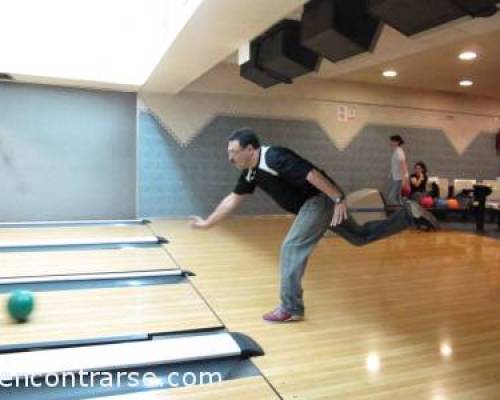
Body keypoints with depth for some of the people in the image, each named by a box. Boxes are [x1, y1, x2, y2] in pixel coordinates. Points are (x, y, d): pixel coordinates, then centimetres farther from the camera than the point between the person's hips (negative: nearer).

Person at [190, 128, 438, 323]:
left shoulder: (274, 158, -24)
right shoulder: (251, 173, 4)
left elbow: (312, 174, -29)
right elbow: (233, 199, 12)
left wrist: (339, 199, -29)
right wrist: (207, 223, 15)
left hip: (322, 198, -9)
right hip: (315, 203, 9)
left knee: (292, 248, -12)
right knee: (361, 236, 19)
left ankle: (291, 309, -2)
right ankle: (410, 213, 26)